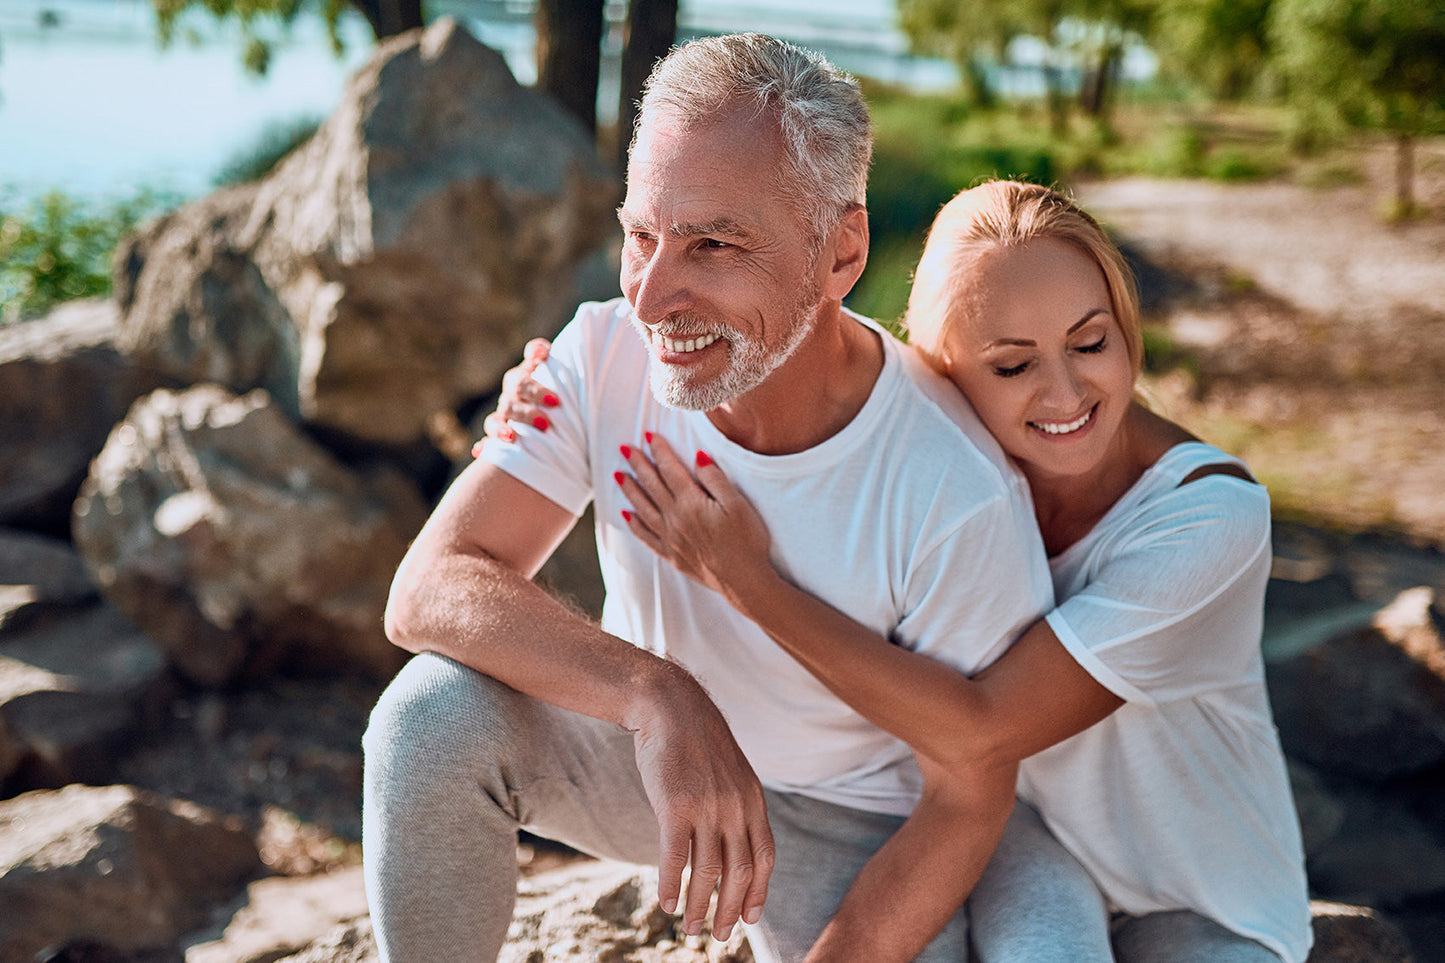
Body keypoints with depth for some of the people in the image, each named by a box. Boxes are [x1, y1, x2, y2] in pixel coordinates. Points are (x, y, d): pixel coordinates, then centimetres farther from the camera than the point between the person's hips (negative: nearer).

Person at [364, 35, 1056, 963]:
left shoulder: (961, 501, -29)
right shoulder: (604, 356, -20)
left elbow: (967, 803, -18)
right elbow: (427, 592, -27)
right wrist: (659, 696, -42)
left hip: (852, 823, -1)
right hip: (647, 749, 2)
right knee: (434, 715, -26)